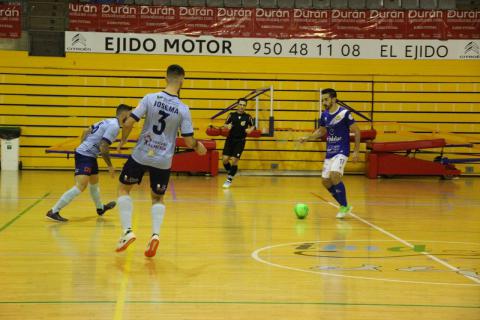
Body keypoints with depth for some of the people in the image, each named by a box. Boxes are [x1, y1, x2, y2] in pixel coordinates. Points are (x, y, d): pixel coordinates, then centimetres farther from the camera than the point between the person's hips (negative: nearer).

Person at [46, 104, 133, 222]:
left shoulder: (108, 122, 13)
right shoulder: (114, 126, -16)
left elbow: (86, 131, 19)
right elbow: (103, 148, -21)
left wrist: (82, 147, 27)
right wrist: (110, 166, -11)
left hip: (89, 155, 10)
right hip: (85, 156, -10)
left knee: (94, 182, 27)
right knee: (81, 186, -19)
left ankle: (100, 208, 49)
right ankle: (53, 211, -18)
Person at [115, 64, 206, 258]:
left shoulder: (150, 98, -9)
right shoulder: (183, 109, -8)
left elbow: (129, 123, -11)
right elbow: (189, 141, -6)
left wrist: (123, 141, 8)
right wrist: (198, 147, 17)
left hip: (141, 155, -1)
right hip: (163, 160, 1)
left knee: (123, 188, 19)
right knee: (158, 198, 20)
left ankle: (127, 231, 5)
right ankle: (155, 234, -2)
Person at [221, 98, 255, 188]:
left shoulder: (248, 117, -2)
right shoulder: (232, 115, 2)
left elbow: (252, 126, 11)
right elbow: (225, 125, 9)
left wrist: (250, 130, -11)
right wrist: (227, 126, -14)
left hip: (240, 141, -2)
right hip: (230, 139, 2)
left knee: (234, 160, -8)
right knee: (225, 159, -4)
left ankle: (229, 179, 4)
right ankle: (229, 173, 24)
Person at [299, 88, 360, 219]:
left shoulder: (344, 113, -12)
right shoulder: (324, 115, 7)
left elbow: (356, 131, -8)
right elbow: (321, 131, 23)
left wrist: (356, 152, -11)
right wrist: (307, 138, 8)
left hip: (341, 151, -8)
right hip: (329, 152, 8)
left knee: (334, 175, -27)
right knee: (325, 181, 5)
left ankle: (344, 207, -11)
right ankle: (345, 206, 20)